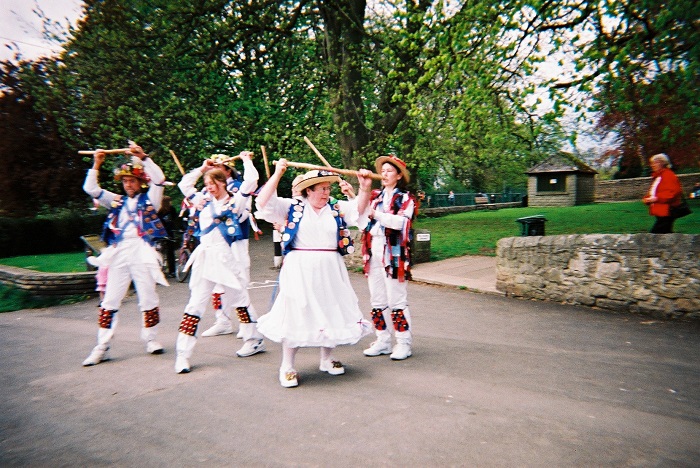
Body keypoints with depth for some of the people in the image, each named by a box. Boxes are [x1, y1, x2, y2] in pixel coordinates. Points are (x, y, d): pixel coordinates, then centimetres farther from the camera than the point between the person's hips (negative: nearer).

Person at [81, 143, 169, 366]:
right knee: (110, 300, 2)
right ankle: (101, 347, 7)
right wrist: (96, 165, 7)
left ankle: (150, 339, 18)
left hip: (142, 252, -4)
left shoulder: (149, 199, 8)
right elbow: (90, 189, 16)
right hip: (118, 253, 4)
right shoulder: (117, 201, 19)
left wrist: (143, 157, -12)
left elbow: (159, 179, -7)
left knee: (148, 298, 3)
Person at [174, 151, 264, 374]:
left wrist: (246, 160, 1)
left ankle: (255, 340, 27)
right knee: (196, 303, 1)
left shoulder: (235, 201, 0)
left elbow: (251, 181, -13)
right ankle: (182, 353, 4)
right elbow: (184, 184, 25)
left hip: (228, 257, -4)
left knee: (239, 298, 8)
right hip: (205, 256, 4)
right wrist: (202, 168, 22)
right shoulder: (204, 201, 14)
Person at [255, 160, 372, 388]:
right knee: (296, 315, -1)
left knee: (330, 312, 11)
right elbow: (263, 204, -10)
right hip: (299, 271, -3)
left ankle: (327, 358, 31)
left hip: (330, 271, 4)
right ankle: (287, 367, 14)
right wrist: (277, 174, -14)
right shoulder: (292, 207, 0)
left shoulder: (337, 207, 8)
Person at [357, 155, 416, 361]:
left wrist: (376, 214, -22)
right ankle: (382, 341, 20)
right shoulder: (374, 197, 15)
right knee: (377, 301, 10)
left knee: (397, 301, -3)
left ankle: (404, 343, 8)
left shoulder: (405, 198, 1)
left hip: (393, 253, -5)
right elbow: (362, 223, 3)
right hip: (373, 252, 6)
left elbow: (400, 222, -17)